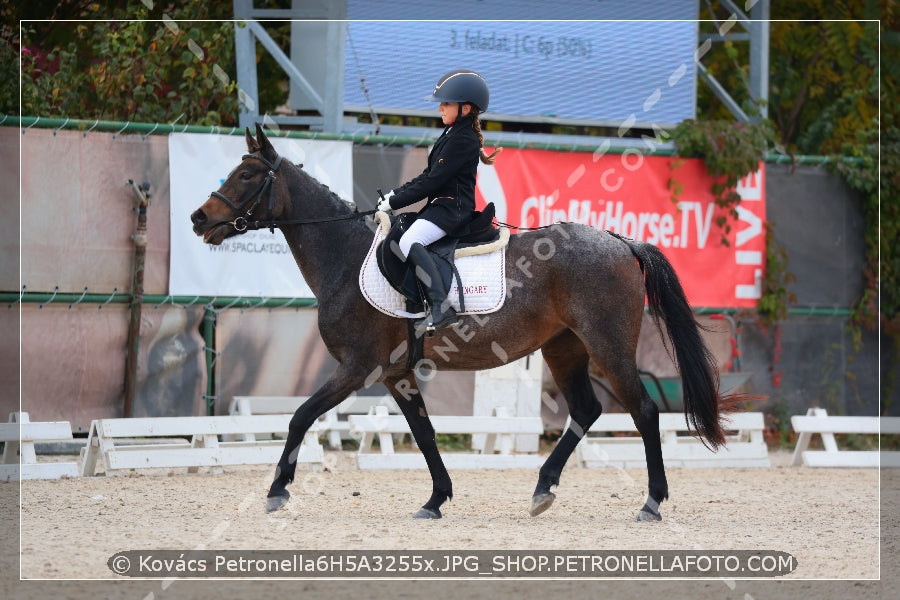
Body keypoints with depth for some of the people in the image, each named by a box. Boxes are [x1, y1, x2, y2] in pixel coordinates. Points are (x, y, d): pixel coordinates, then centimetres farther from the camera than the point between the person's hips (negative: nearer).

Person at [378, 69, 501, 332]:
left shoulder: (463, 140, -15)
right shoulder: (452, 134, 17)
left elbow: (433, 181, -18)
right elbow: (429, 175, 21)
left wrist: (394, 202, -14)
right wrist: (396, 193, 10)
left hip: (451, 209, -11)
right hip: (441, 205, 11)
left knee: (409, 242, -30)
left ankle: (440, 307, -37)